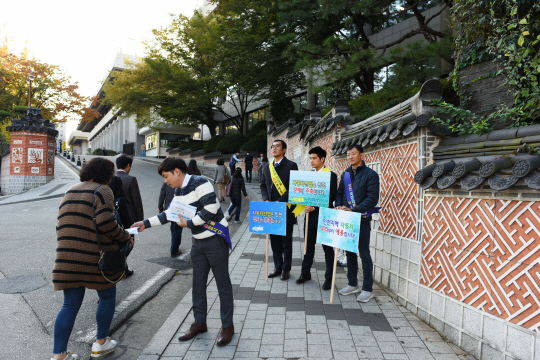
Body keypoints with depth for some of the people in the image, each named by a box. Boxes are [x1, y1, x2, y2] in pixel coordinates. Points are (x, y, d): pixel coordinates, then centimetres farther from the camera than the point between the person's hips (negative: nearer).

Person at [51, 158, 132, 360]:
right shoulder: (102, 190, -8)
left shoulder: (70, 192, 16)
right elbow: (105, 221, -22)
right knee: (107, 297, 15)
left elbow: (61, 224, 17)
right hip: (96, 257, -6)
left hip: (68, 258, 7)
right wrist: (124, 235, -8)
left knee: (70, 305, 13)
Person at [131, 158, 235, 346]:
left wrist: (189, 223, -16)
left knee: (222, 283, 3)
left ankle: (227, 326, 15)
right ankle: (200, 323, 31)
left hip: (215, 239, -8)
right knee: (198, 283, 15)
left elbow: (211, 208, -24)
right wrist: (146, 223, 14)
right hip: (198, 241, 9)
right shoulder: (178, 192, 10)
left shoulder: (200, 183, -17)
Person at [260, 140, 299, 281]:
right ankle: (278, 267, 25)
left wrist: (280, 201, -18)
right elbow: (263, 186, 16)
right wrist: (266, 199, -2)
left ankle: (286, 269, 19)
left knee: (286, 241, 6)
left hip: (285, 210, -5)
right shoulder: (267, 167, 13)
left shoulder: (291, 166, -5)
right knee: (274, 240, 12)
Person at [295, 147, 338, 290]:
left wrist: (314, 207, -19)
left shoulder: (331, 175, -8)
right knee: (309, 246, 14)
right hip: (311, 216, 6)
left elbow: (332, 197, -14)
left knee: (327, 248, 6)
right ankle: (305, 273, 27)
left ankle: (329, 278, 17)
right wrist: (306, 206, -3)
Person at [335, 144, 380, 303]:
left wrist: (353, 210, -23)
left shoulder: (370, 175, -6)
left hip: (362, 220, -6)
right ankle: (352, 284, 26)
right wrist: (339, 206, -7)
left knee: (364, 253, 0)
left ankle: (367, 289, 11)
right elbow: (339, 193, 15)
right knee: (350, 252, 13)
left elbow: (372, 198, -14)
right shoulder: (345, 174, 13)